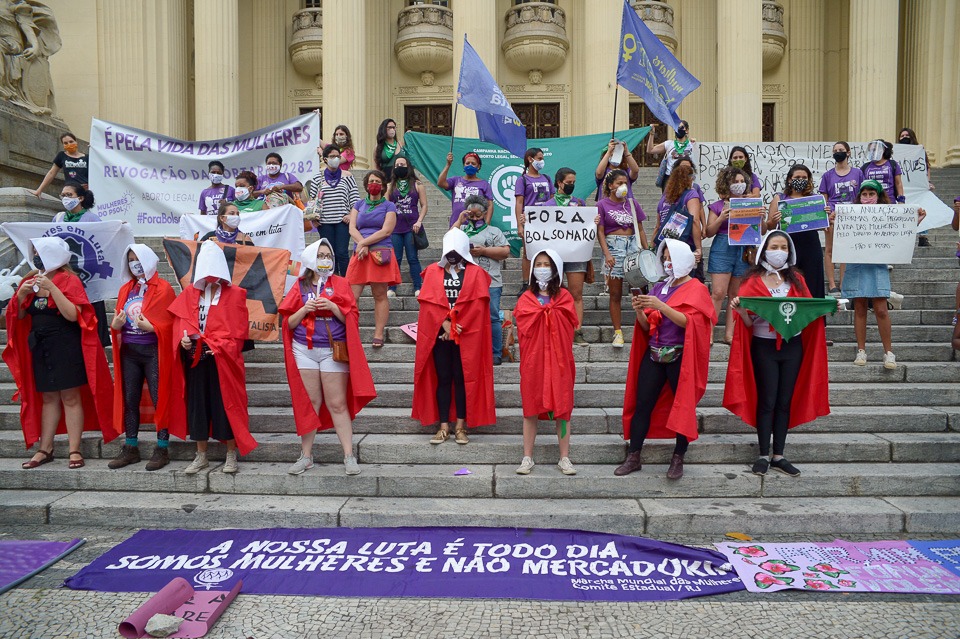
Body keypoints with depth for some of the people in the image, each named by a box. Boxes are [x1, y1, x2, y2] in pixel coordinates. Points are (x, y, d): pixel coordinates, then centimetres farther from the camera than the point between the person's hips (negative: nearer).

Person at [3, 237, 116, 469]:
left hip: (66, 347, -6)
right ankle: (45, 450, 18)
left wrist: (52, 288, -23)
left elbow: (72, 315, -19)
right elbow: (19, 316, 11)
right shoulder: (32, 280, 10)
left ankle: (75, 450, 4)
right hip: (40, 347, 6)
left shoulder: (69, 280, -8)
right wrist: (21, 295, -6)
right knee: (48, 398, 12)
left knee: (70, 398, -1)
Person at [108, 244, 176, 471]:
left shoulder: (163, 288, -4)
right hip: (129, 351, 6)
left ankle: (162, 449, 6)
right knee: (129, 400, 10)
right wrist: (116, 324, -7)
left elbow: (169, 322, -8)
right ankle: (130, 448, 20)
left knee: (159, 399, -2)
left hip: (153, 351, -6)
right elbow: (117, 322, 15)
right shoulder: (125, 289, 13)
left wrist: (150, 326, -23)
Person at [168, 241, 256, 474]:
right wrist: (182, 339, -11)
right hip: (195, 359, 4)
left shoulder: (234, 294, 0)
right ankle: (201, 456, 21)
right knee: (196, 405, 9)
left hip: (222, 360, -4)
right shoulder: (189, 294, 12)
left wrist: (220, 347, -15)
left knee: (225, 405, 0)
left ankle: (231, 455, 13)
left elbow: (239, 329, -6)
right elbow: (179, 321, 8)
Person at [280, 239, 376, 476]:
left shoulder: (340, 284, 6)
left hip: (334, 351, -2)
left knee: (338, 404, -2)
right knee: (309, 402, 5)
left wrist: (333, 307, -15)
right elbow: (289, 322, 7)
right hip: (304, 350, 2)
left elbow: (351, 317, 0)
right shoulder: (300, 286, 9)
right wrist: (304, 309, -10)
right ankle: (306, 455, 15)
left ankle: (349, 455, 3)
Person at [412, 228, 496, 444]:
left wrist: (458, 328, -11)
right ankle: (443, 427, 11)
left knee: (462, 379, 2)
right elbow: (429, 302, -1)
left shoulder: (475, 273, 3)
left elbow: (477, 305, -6)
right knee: (443, 379, 5)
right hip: (439, 335, 2)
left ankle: (461, 427, 10)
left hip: (466, 337, -1)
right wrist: (446, 325, -11)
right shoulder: (433, 272, 8)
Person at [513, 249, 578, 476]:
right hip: (533, 359, 0)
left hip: (558, 359, 0)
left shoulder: (564, 296, 8)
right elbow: (524, 326, -6)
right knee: (531, 408, 3)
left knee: (562, 408, 2)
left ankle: (564, 458, 11)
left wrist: (541, 312, -4)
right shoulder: (526, 298, 9)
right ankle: (527, 458, 11)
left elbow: (569, 323, -7)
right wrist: (551, 312, -4)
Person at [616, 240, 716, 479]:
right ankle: (633, 457, 7)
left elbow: (688, 321, -17)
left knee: (683, 406, 1)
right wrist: (640, 311, -8)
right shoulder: (659, 287, 13)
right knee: (642, 404, 1)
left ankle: (678, 459, 13)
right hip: (654, 354, 4)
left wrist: (661, 306, -26)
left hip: (680, 357, -4)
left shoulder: (696, 289, 0)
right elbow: (647, 327, 11)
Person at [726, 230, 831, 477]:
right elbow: (749, 323, -4)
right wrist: (740, 309, -24)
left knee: (785, 401, 7)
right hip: (764, 346, -3)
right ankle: (764, 455, 9)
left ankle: (779, 456, 15)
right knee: (767, 401, -1)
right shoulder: (753, 281, 0)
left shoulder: (797, 280, 10)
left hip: (792, 346, 3)